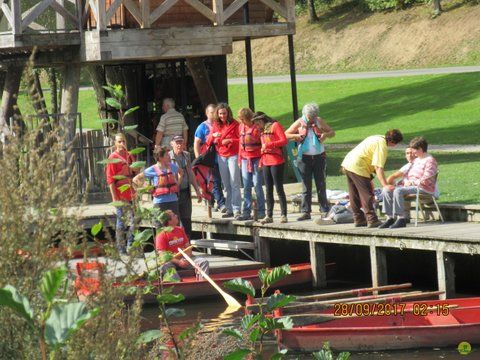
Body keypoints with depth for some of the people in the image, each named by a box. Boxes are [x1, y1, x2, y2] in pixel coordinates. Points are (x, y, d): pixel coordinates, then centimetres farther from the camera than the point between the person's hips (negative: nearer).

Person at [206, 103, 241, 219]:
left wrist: (230, 140, -19)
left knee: (234, 184, -9)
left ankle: (236, 210, -13)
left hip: (233, 155, -5)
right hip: (221, 156, 5)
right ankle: (229, 209, 10)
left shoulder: (234, 124, -5)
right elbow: (209, 141, 10)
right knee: (226, 185, 7)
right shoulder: (216, 125, 10)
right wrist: (213, 135, -10)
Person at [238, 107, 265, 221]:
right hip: (245, 159, 6)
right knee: (246, 187, 5)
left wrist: (262, 161, -14)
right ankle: (246, 212, 6)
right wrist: (240, 159, 15)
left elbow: (263, 144, -10)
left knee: (257, 185, -4)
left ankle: (261, 211, 3)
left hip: (256, 159, -6)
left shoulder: (257, 127, -9)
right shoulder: (241, 127, 11)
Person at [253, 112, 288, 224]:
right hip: (266, 163, 7)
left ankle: (284, 215, -3)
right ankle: (269, 216, 9)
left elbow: (284, 141, -14)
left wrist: (268, 145, -15)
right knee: (268, 190, 7)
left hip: (276, 162, -7)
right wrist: (261, 162, 9)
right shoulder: (263, 130, 18)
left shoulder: (275, 125, -4)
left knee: (279, 189, -6)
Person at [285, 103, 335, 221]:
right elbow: (286, 135, 3)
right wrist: (295, 136, -16)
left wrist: (326, 134, -11)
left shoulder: (319, 121, 4)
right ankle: (305, 212, 1)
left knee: (321, 185, 4)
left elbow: (332, 132, 11)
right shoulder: (299, 123, 1)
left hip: (319, 157, 1)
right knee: (306, 186, 0)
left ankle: (325, 210, 8)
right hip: (305, 158, -1)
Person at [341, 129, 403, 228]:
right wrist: (385, 185, -27)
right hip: (357, 167, -10)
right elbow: (378, 168, -23)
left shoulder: (378, 138, 13)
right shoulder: (382, 146, -16)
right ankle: (372, 220, -9)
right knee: (367, 195, -6)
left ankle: (359, 219, 23)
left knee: (355, 195, 15)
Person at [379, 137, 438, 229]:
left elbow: (426, 180, -15)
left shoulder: (430, 160, -6)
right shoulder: (416, 160, 24)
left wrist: (412, 182, -13)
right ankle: (390, 217, -15)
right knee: (387, 190, -9)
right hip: (411, 186, 9)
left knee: (398, 191, -33)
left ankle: (401, 218, -33)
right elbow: (409, 175, 27)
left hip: (424, 189, -9)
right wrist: (406, 181, 4)